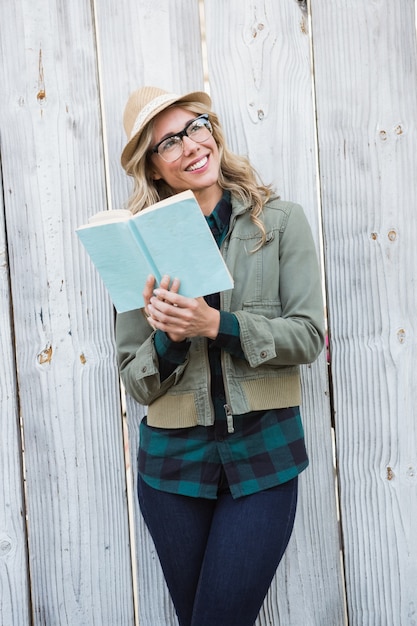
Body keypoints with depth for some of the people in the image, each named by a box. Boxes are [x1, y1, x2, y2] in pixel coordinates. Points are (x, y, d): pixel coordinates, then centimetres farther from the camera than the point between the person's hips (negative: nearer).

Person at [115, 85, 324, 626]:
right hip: (172, 461, 2)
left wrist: (215, 324, -20)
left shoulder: (280, 222, -2)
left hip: (263, 456, -1)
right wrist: (168, 338, -20)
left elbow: (308, 336, -8)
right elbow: (135, 383, 1)